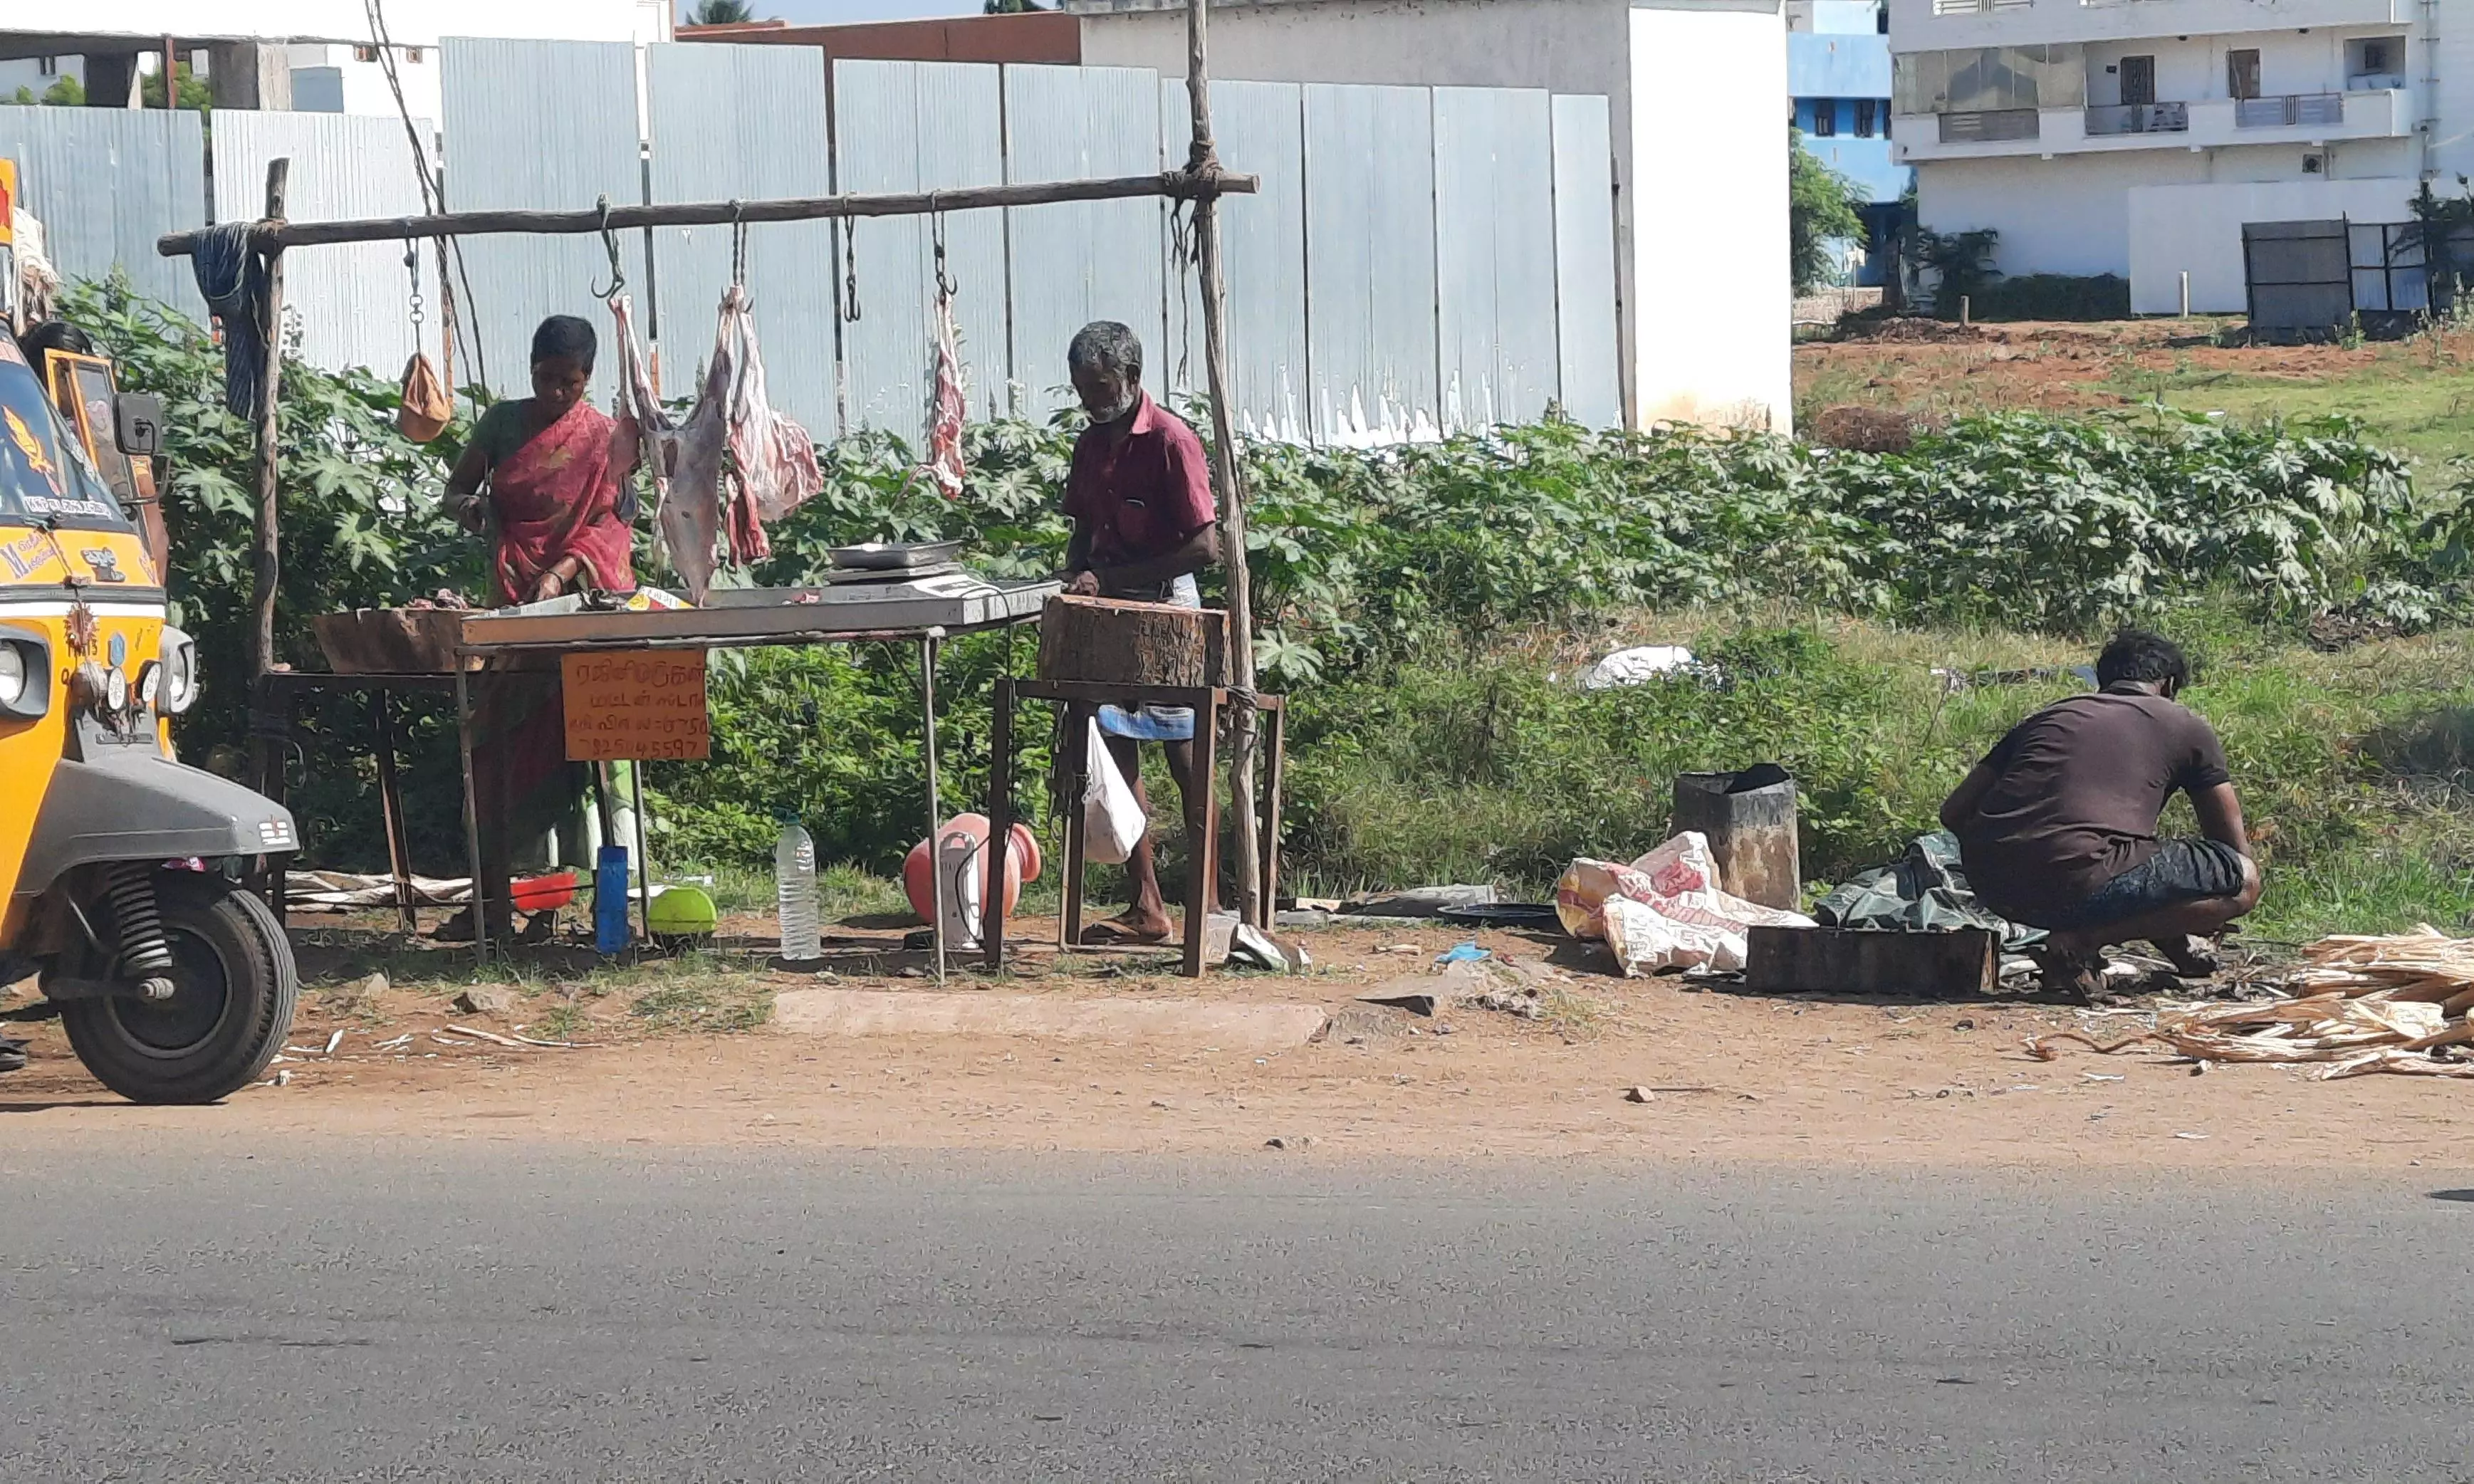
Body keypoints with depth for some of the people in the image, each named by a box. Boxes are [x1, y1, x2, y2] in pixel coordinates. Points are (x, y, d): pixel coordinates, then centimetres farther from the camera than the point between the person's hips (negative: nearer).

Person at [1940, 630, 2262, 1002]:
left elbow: (1953, 813, 26)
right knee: (2246, 880, 6)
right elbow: (2234, 843, 23)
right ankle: (2081, 942, -7)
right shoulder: (2184, 727, 18)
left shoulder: (2045, 717, 28)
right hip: (2078, 884, -7)